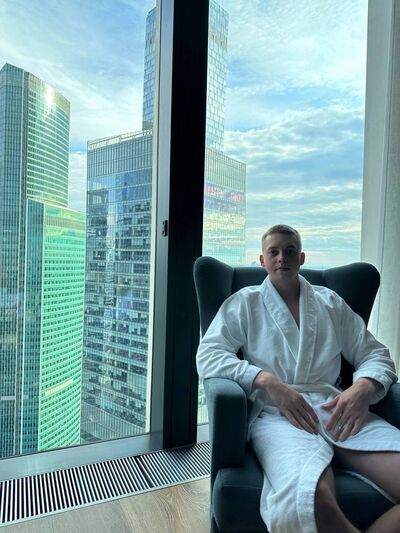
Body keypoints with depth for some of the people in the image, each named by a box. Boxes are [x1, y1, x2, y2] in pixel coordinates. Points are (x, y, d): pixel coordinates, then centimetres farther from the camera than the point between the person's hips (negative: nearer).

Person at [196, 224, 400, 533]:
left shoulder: (330, 302, 20)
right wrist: (267, 381, -12)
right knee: (308, 498, -35)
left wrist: (364, 387, -5)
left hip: (337, 410, 4)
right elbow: (208, 355, 2)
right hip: (277, 412, -3)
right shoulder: (245, 302, 12)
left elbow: (375, 354, 19)